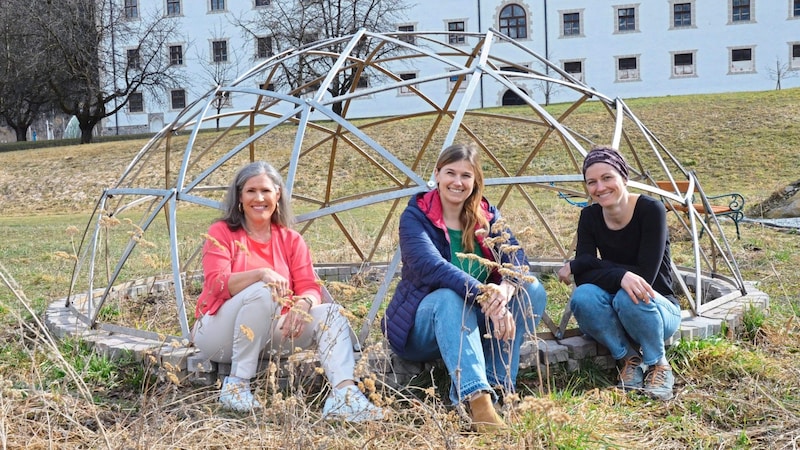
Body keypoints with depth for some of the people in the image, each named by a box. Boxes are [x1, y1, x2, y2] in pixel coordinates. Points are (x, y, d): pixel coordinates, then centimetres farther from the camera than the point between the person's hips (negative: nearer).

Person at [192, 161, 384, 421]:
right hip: (220, 334, -4)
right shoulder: (221, 233, -1)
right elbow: (216, 285, -16)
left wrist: (304, 303, -27)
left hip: (272, 332, 4)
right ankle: (236, 386, -25)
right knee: (262, 292, -34)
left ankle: (344, 396, -39)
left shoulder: (291, 240, 9)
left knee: (331, 313, -19)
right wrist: (260, 273, -34)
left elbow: (310, 287, -2)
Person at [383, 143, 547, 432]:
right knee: (450, 297, -37)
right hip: (423, 324, -5)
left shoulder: (487, 215, 1)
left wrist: (505, 289, -38)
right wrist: (484, 296, -44)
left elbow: (515, 256, -14)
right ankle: (478, 401, -51)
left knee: (532, 289, -17)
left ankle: (494, 386, -24)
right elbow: (432, 266, -30)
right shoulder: (415, 217, -12)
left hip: (476, 322, 5)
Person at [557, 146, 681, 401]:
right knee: (583, 296, -29)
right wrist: (620, 277, -37)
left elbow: (644, 276, -25)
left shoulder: (651, 210, -18)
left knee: (630, 298, -36)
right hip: (613, 316, 3)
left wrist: (577, 265, -25)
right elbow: (584, 276, -16)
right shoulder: (590, 217, -5)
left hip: (658, 309, -3)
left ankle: (658, 365, -9)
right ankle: (628, 359, -7)